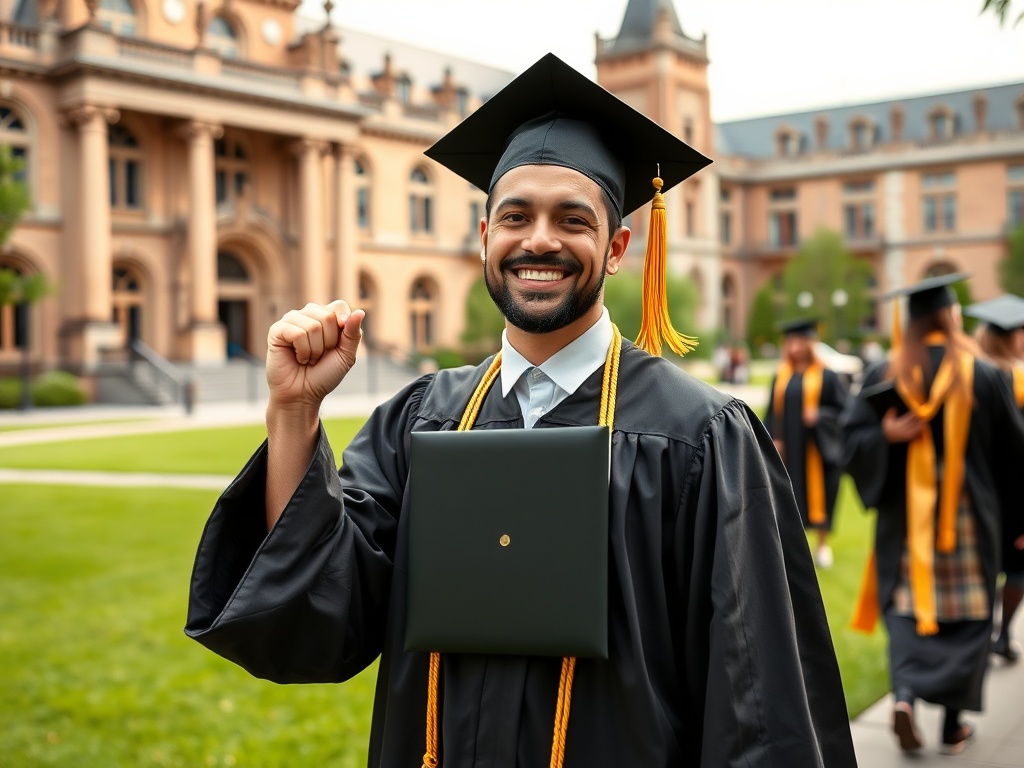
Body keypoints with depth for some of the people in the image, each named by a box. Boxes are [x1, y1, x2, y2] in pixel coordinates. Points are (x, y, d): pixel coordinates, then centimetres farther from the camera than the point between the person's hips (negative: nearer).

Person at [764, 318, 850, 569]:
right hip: (787, 449, 3)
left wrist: (820, 416, -18)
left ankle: (822, 544, 22)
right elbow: (773, 412, 6)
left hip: (816, 448, -3)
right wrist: (774, 439, -4)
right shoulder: (781, 376, 5)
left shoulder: (826, 376, -5)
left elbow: (846, 408, -5)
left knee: (817, 492, 5)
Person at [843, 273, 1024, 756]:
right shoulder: (981, 375, -8)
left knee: (906, 607, 10)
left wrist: (885, 436, -19)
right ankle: (953, 724, 14)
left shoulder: (883, 375, -3)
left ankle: (904, 692, -12)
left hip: (905, 513, 2)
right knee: (965, 614, 9)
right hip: (967, 515, -1)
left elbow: (853, 436, -7)